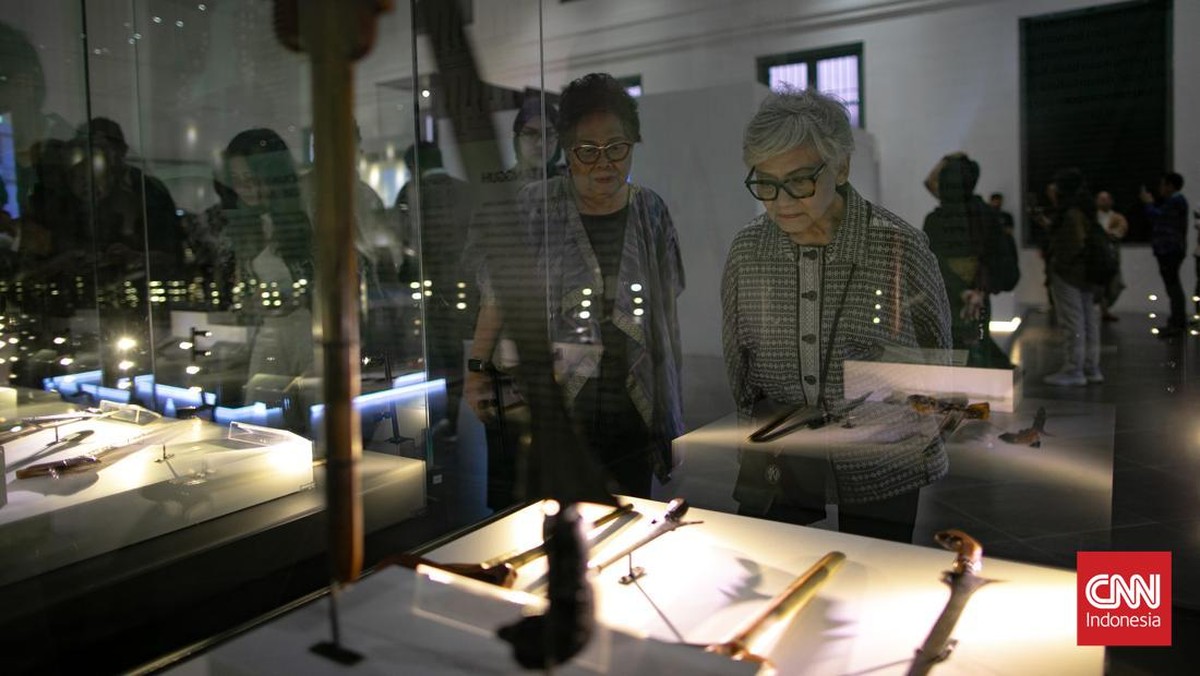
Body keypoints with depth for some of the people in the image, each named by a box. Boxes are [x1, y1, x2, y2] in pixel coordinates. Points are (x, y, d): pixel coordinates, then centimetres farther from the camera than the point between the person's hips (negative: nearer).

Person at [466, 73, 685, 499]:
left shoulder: (651, 213, 7)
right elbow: (496, 303, 5)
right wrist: (477, 370, -9)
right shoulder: (534, 208, -1)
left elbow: (667, 318, 12)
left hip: (632, 420, 2)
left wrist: (672, 414, 11)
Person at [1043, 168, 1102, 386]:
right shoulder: (1086, 209, 12)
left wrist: (1055, 264, -12)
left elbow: (1074, 245, -21)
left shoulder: (1070, 213, -18)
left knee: (1072, 322, -4)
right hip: (1087, 273, 10)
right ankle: (1091, 368, 21)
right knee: (1089, 320, 13)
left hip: (1068, 274, -10)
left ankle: (1073, 371, 1)